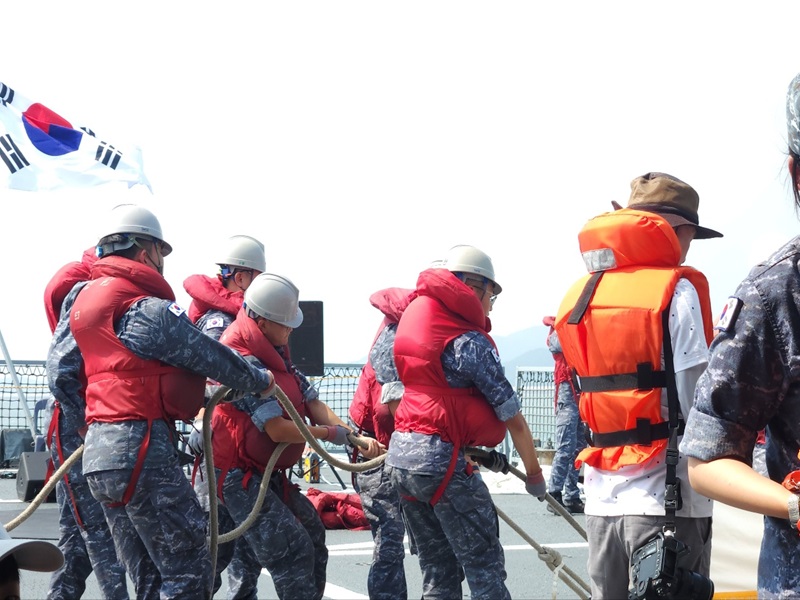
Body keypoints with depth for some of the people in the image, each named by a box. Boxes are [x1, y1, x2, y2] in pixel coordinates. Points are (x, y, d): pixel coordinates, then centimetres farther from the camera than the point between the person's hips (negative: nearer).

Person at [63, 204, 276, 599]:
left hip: (98, 450, 10)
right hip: (141, 449, -10)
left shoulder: (86, 298, 16)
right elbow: (208, 355, -7)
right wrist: (260, 382, 11)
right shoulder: (146, 309, -12)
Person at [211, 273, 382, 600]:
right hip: (240, 476, -10)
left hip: (268, 473, 10)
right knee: (293, 548, -15)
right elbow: (277, 429, -26)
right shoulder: (245, 363, -23)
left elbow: (313, 404, 4)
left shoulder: (276, 356, 9)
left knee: (312, 533, 16)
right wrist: (328, 433, -12)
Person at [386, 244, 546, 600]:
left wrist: (482, 450, 18)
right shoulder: (471, 343, -12)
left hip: (398, 454, 8)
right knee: (485, 569, -3)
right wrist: (534, 475, 5)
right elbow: (513, 419, -9)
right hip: (441, 460, -8)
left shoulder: (417, 311, 11)